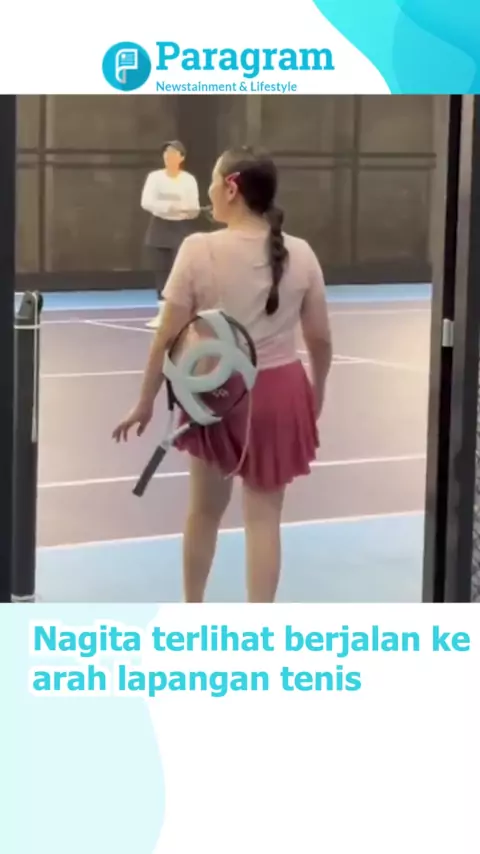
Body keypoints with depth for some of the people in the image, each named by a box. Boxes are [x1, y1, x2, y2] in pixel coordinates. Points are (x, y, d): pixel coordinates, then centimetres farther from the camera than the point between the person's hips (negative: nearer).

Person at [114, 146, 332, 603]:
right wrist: (317, 392, 19)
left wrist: (145, 402, 1)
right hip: (279, 393, 1)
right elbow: (320, 338, 1)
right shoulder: (300, 253, -5)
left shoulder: (199, 250, -12)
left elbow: (167, 338, -10)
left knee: (205, 507, 20)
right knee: (263, 516, 7)